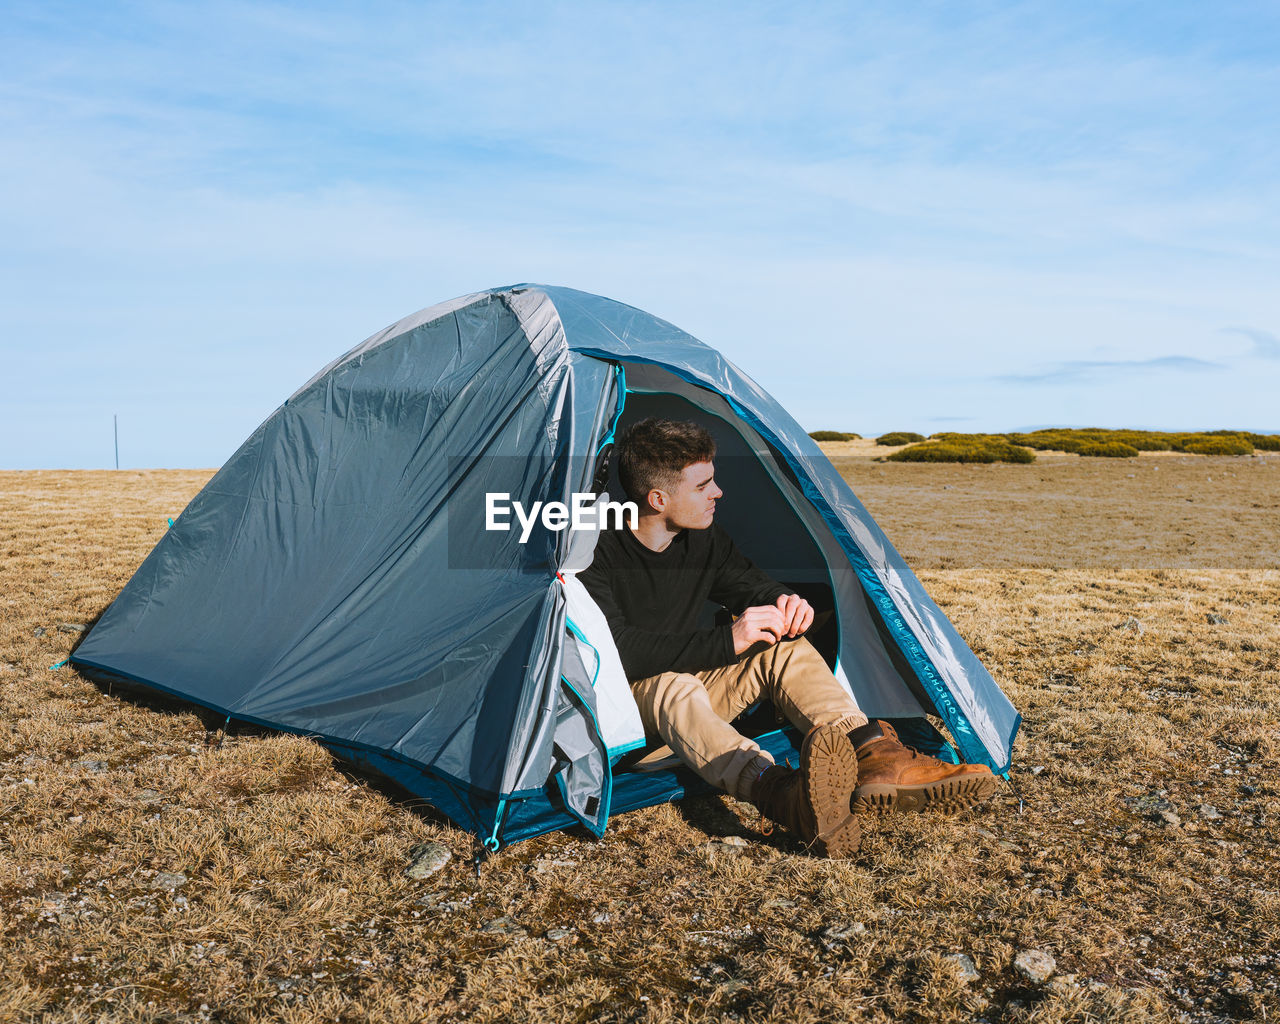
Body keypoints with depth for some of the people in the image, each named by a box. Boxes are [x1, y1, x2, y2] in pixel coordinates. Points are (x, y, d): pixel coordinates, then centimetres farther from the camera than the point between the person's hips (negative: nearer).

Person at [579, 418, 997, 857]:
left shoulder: (705, 539, -2)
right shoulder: (597, 553, -23)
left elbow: (754, 589, 7)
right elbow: (616, 651, -32)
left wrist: (786, 607, -20)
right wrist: (726, 643, -37)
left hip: (691, 683, 7)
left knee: (782, 648, -16)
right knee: (671, 685, -41)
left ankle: (876, 757, -33)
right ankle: (781, 794, -66)